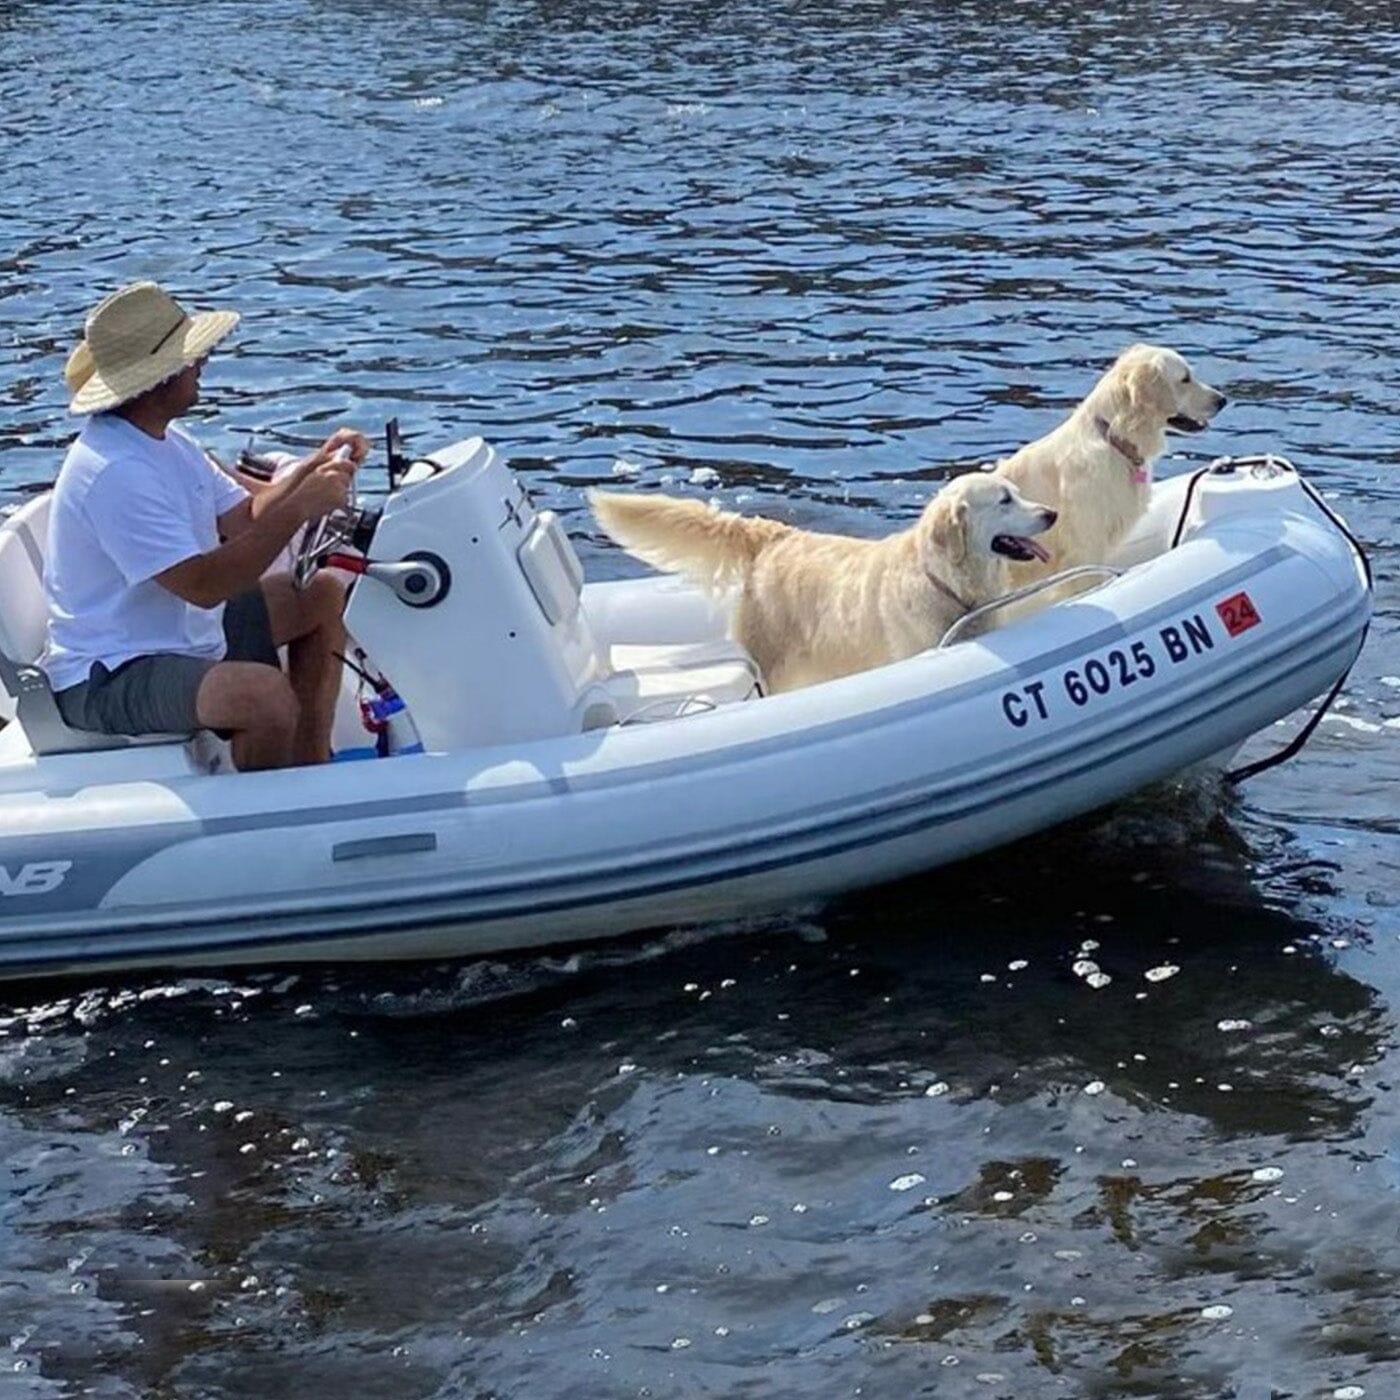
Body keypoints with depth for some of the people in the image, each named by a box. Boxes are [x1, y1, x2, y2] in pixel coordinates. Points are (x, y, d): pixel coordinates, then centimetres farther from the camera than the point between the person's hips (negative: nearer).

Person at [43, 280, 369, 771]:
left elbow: (243, 519, 10)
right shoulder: (115, 472, -27)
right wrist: (300, 508, -28)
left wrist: (314, 467, -5)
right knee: (265, 694, -34)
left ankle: (311, 765, 16)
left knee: (323, 595, 14)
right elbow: (202, 584, -31)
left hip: (178, 633, 11)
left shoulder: (162, 440, 7)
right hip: (106, 682, -11)